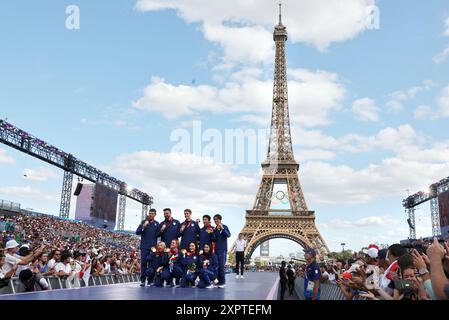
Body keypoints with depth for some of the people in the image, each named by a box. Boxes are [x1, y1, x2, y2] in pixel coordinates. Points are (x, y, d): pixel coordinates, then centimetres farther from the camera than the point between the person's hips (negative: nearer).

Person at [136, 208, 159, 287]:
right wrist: (143, 227, -16)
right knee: (143, 263, -3)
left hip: (153, 247, 0)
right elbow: (137, 232, 0)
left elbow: (158, 234, 9)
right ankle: (142, 280, 1)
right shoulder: (143, 222, 7)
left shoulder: (157, 224, 9)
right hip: (144, 246, 0)